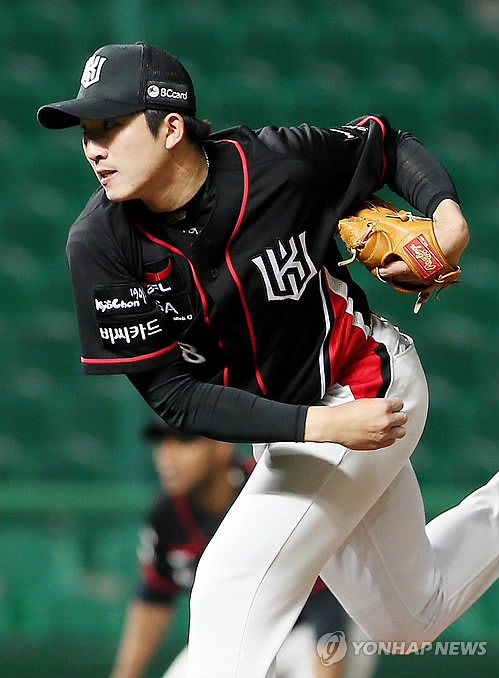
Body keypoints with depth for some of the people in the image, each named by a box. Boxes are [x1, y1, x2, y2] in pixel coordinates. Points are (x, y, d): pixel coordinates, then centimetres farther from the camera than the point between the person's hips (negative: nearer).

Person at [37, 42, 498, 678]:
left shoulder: (278, 162, -25)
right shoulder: (100, 243, -19)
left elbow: (390, 143, -3)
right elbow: (173, 396, -18)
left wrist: (448, 213, -22)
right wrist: (323, 425, -27)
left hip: (367, 393, -5)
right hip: (284, 430, 5)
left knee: (231, 589, -18)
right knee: (408, 624, 20)